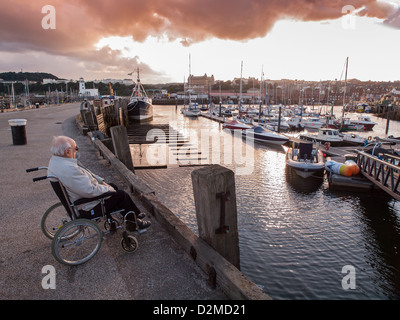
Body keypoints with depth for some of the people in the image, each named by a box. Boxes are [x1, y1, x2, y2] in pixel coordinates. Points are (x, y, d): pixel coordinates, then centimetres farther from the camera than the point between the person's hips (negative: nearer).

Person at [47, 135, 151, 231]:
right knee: (121, 195, -4)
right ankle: (133, 222, 17)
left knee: (114, 187, 20)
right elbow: (90, 191, -32)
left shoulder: (55, 160, 2)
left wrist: (101, 181, 7)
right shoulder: (68, 169, -34)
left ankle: (132, 215, 30)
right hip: (86, 210, -11)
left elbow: (86, 174, 12)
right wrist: (108, 189, -15)